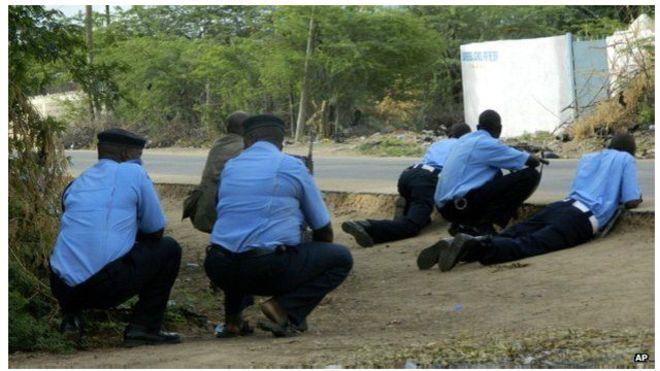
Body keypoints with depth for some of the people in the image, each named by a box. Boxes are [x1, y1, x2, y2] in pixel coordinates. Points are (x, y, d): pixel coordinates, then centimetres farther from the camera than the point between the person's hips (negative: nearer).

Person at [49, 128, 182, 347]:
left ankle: (70, 318, 16)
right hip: (106, 286, -6)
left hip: (62, 289, 6)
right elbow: (156, 230, 9)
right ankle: (143, 328, 9)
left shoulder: (75, 185, 18)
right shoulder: (133, 173, 3)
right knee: (168, 249, 15)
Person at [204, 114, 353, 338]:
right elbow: (323, 230, 11)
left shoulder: (230, 167, 16)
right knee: (341, 258, 11)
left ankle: (233, 318, 19)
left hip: (220, 270, 5)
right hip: (269, 269, -5)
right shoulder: (293, 167, 4)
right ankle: (284, 309, -7)